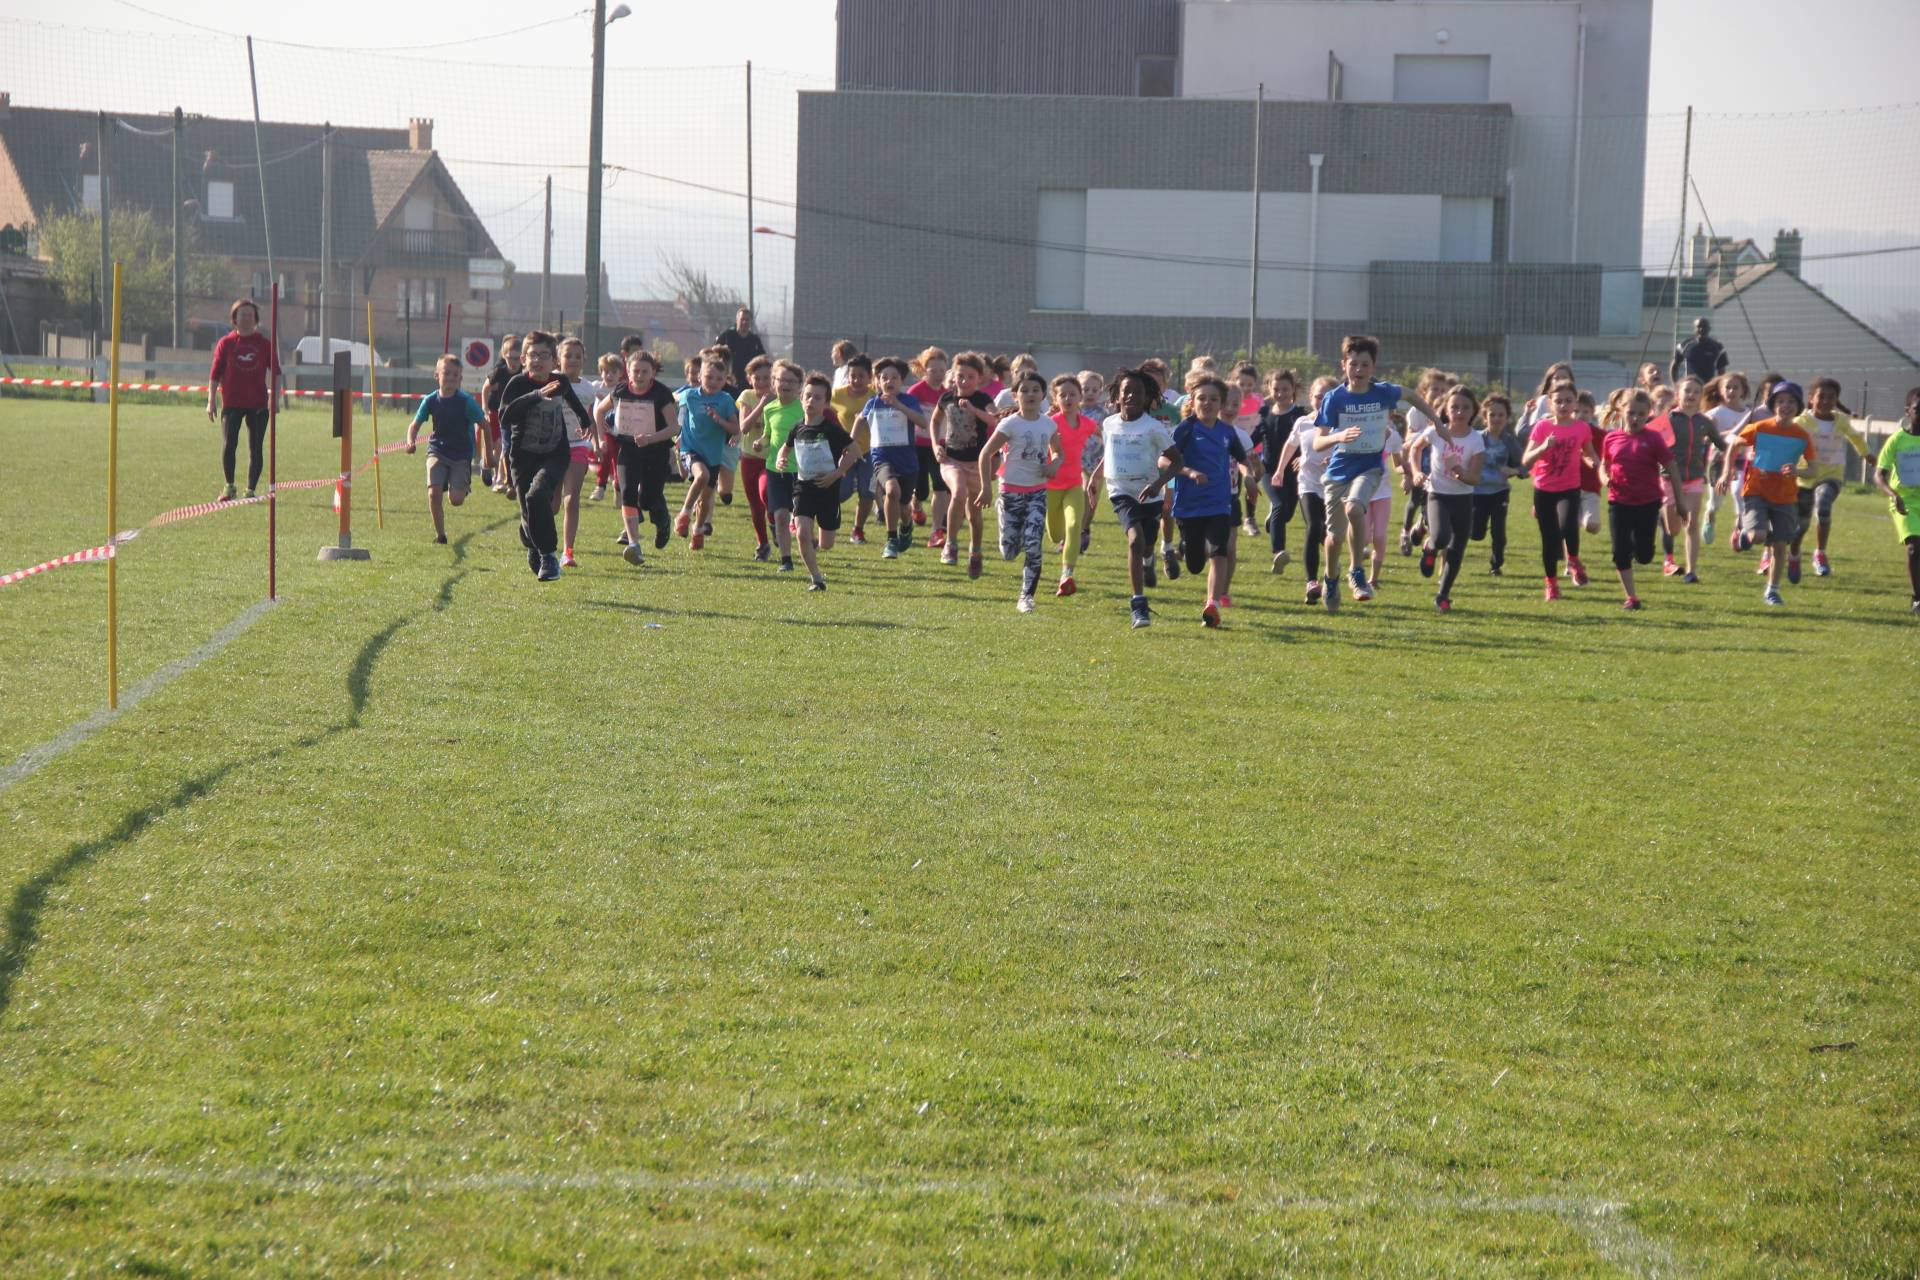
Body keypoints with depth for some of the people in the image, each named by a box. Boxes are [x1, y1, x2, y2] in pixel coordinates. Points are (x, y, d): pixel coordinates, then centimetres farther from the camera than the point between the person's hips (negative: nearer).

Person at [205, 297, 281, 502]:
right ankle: (229, 486, 0)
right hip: (231, 402, -1)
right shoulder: (226, 343, 5)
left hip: (258, 404, 1)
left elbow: (275, 372, 7)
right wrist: (211, 401, 1)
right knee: (230, 443, -12)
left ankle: (251, 490, 9)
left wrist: (273, 397, -5)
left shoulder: (265, 343, 7)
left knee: (255, 448, 2)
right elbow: (215, 374, 7)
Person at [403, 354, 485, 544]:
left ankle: (462, 484, 25)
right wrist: (410, 442, -14)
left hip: (461, 453, -2)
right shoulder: (430, 400, -4)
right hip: (437, 451, 2)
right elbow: (415, 424, 6)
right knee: (433, 493, -15)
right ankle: (440, 534, 3)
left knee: (456, 499, -12)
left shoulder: (466, 402, -12)